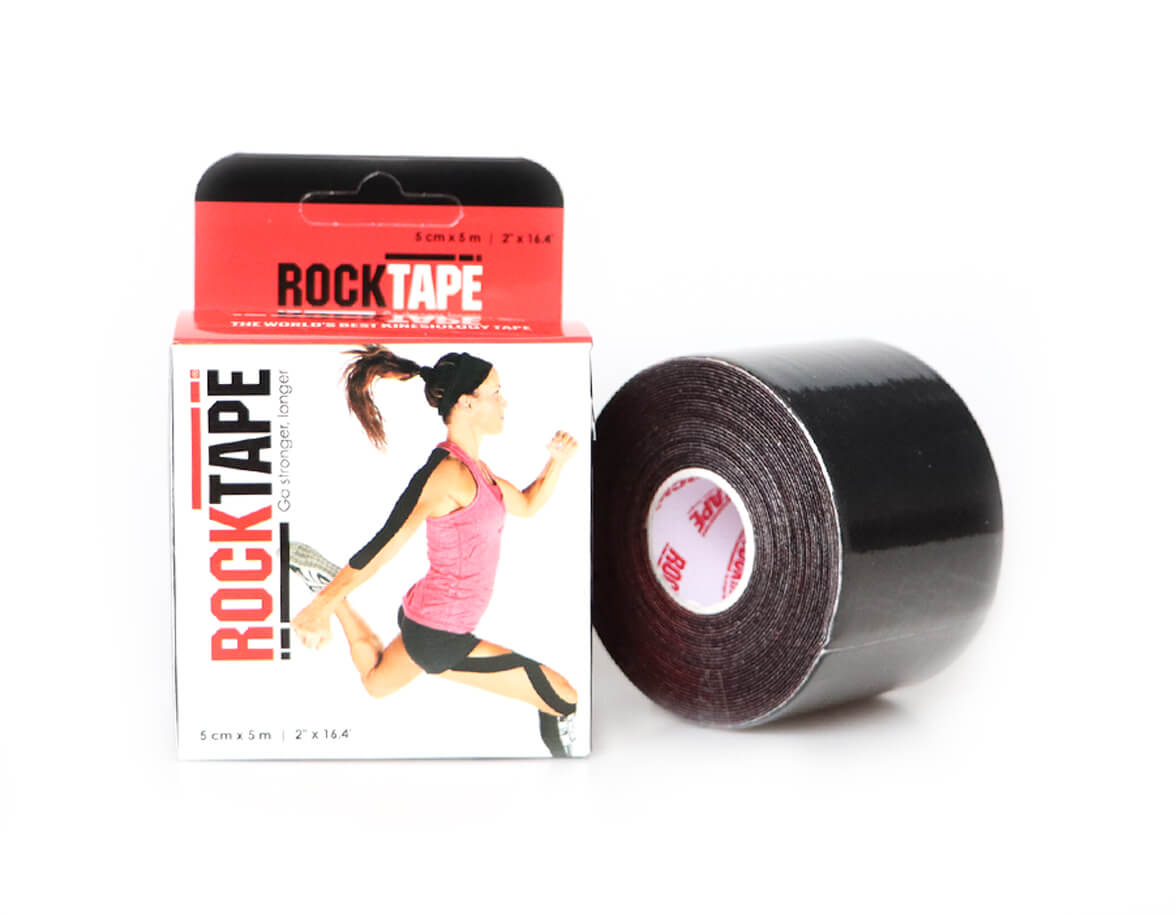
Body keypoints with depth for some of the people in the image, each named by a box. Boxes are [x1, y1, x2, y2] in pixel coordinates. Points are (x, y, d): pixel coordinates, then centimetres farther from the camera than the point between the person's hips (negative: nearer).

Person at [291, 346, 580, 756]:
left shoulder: (472, 468, 6)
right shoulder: (447, 473, -24)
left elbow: (527, 505, 21)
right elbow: (383, 545, -26)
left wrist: (556, 461, 4)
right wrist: (319, 607, -26)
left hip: (426, 617, 10)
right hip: (441, 635, -10)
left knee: (377, 681, 38)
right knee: (564, 699, -10)